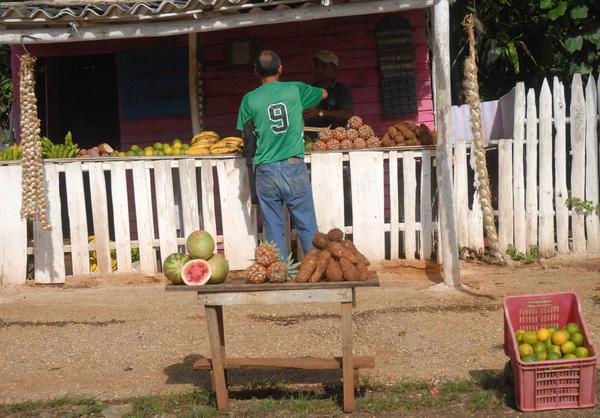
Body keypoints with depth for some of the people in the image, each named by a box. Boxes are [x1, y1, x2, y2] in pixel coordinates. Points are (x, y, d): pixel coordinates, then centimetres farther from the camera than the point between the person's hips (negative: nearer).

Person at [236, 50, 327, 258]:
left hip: (266, 171, 0)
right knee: (307, 226, 7)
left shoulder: (250, 99, -1)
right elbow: (323, 93, 22)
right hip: (294, 167, 0)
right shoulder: (295, 89, 2)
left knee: (274, 229, 8)